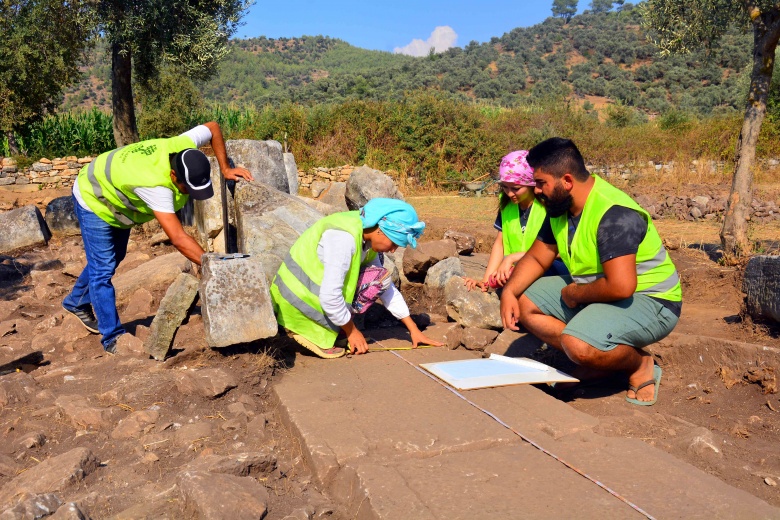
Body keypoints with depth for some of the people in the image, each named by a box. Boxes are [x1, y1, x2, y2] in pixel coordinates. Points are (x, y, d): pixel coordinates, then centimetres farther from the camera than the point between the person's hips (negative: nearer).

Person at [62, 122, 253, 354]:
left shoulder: (184, 147, -29)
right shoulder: (154, 184, -47)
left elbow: (212, 127, -10)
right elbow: (178, 238, -51)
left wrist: (225, 169, -16)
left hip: (116, 197, 8)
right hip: (94, 199, -8)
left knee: (113, 258, 21)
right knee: (103, 269, -9)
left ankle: (76, 303, 45)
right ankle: (113, 338, 3)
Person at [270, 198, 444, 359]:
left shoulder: (366, 237, 5)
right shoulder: (345, 238, -25)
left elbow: (388, 289, 12)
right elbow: (330, 297, -28)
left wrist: (414, 330, 12)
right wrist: (352, 331, -11)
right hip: (301, 302, -9)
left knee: (381, 280, 7)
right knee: (378, 277, -13)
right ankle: (316, 334, -10)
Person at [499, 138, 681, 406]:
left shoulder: (614, 214, -28)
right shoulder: (559, 207, 1)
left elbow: (620, 287, -36)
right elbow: (536, 258, 8)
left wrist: (575, 295, -19)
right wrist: (509, 291, -9)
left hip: (649, 301, -9)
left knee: (577, 344, -34)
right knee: (524, 303, 0)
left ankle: (640, 364, -1)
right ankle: (596, 360, 1)